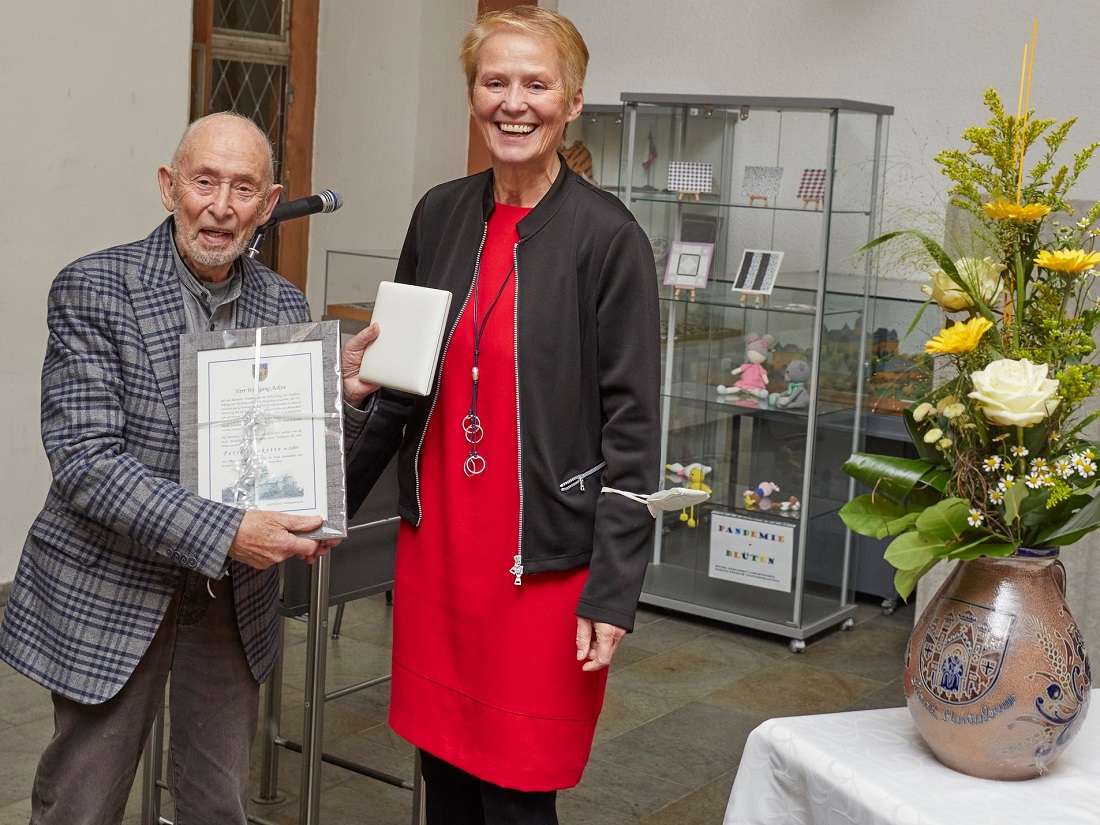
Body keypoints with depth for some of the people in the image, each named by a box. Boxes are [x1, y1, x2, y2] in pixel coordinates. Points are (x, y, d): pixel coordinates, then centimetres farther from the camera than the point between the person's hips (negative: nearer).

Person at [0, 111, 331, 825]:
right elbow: (85, 460, -20)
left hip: (236, 596, 4)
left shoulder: (285, 307, 2)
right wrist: (224, 533, -28)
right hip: (112, 592, -4)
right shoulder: (91, 290, -12)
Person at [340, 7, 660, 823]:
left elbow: (630, 429, -10)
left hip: (544, 564, -5)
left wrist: (612, 593, -13)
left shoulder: (607, 236, -10)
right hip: (436, 543, 5)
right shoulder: (440, 215, 6)